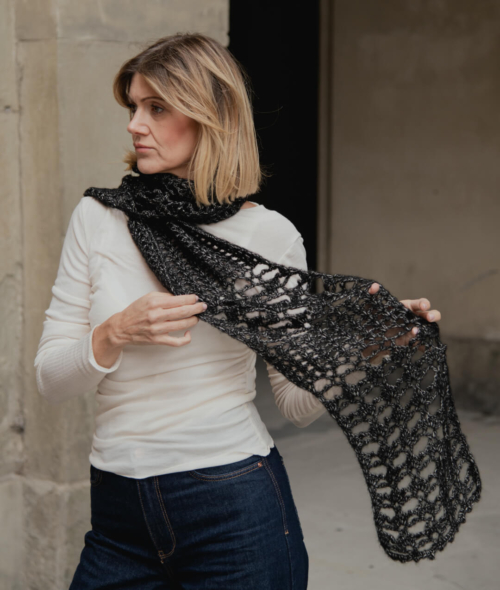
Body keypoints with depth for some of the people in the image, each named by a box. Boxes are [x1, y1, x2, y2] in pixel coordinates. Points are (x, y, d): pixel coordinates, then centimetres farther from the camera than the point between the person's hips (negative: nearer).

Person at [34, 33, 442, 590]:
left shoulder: (270, 235, -4)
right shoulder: (98, 218, 2)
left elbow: (298, 402, 1)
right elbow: (50, 378, 0)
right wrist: (115, 335, -18)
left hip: (236, 508, -2)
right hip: (120, 519, 3)